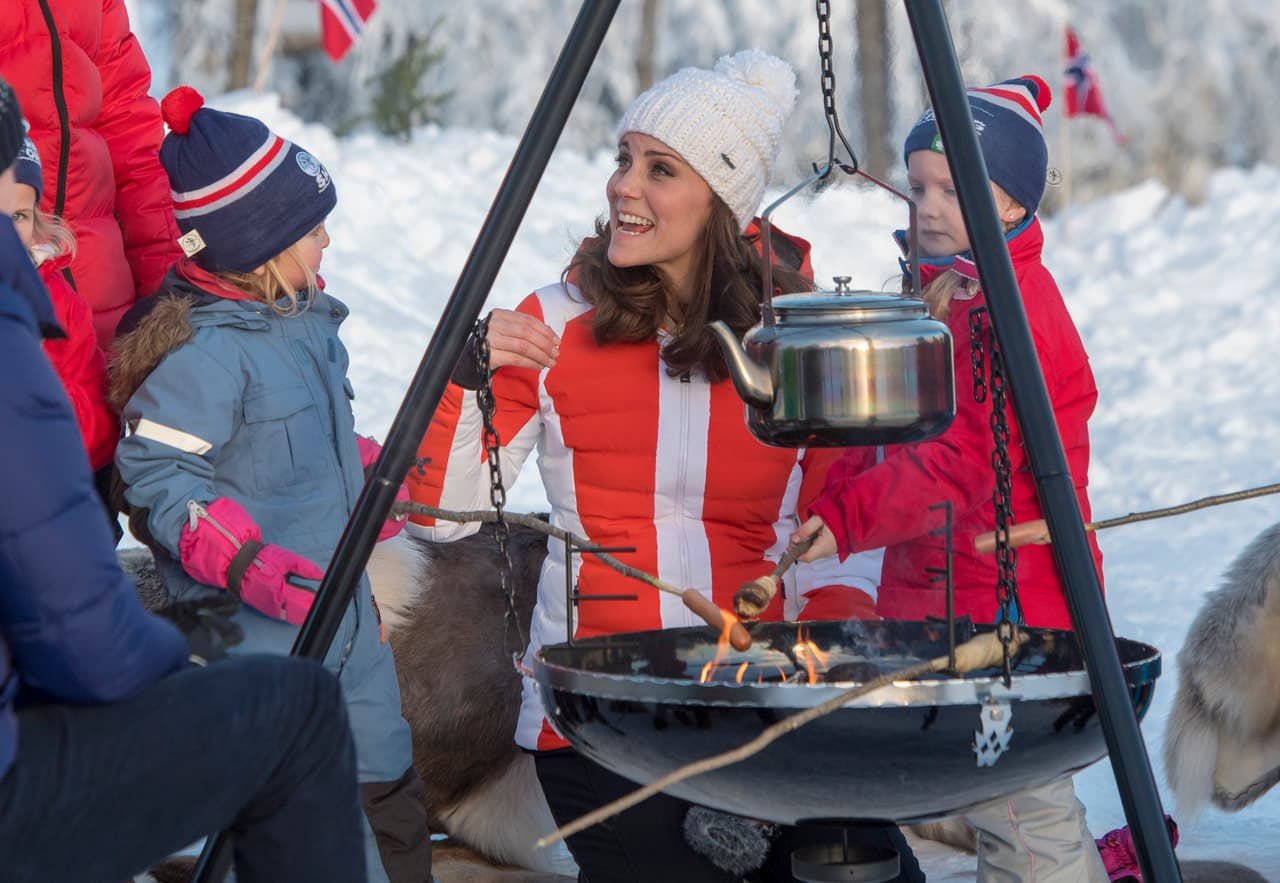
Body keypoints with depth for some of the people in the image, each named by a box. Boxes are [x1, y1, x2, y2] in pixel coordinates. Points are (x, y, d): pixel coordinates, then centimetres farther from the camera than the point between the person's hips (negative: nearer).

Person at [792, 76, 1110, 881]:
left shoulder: (1010, 307, -17)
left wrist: (850, 519, -29)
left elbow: (966, 458, -24)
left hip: (1006, 599, -10)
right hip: (944, 591, 10)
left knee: (1019, 809, -6)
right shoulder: (946, 291, 16)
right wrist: (825, 497, 2)